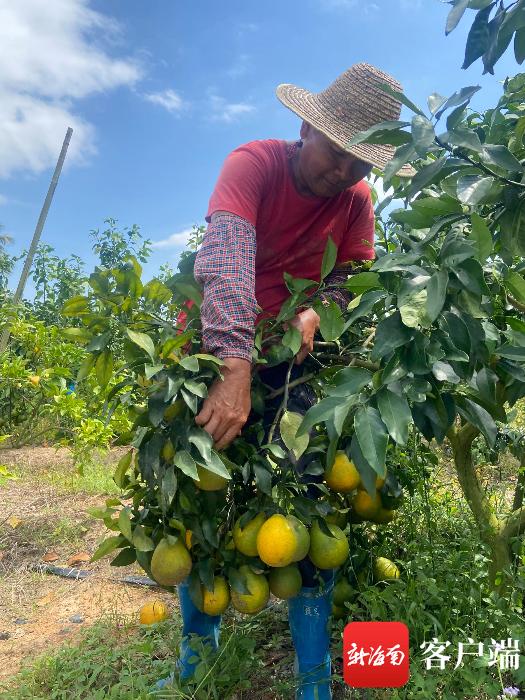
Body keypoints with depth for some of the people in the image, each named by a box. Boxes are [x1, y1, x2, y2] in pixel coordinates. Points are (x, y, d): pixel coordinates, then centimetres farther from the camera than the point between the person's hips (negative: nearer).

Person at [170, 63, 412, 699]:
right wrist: (234, 370, -44)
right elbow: (227, 257, -32)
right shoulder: (253, 163, -16)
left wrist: (313, 313, -25)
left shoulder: (356, 200, -2)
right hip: (215, 340, -2)